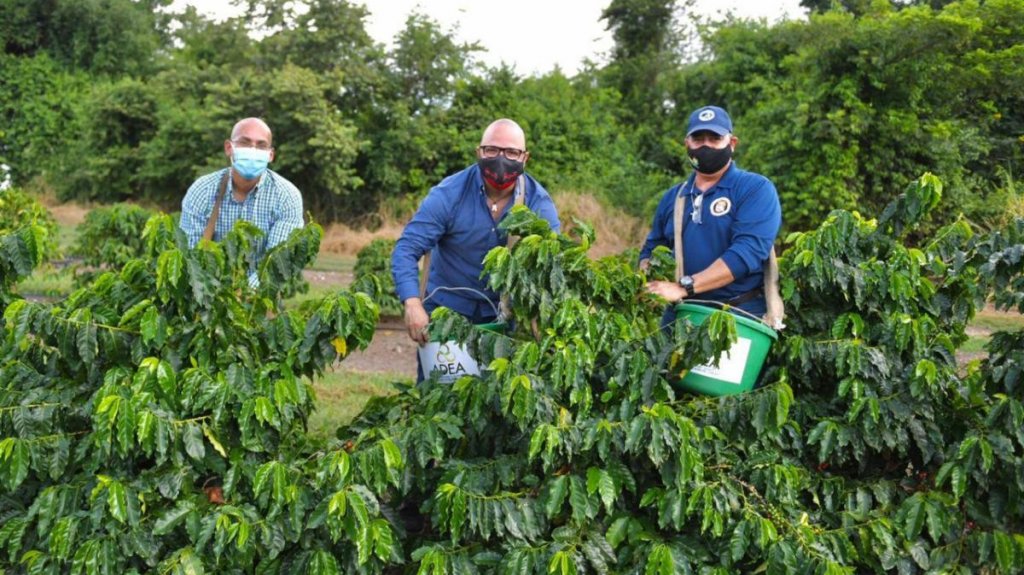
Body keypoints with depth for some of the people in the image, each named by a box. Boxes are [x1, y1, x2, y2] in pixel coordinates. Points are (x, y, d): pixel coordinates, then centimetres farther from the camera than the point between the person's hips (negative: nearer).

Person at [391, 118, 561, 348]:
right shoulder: (449, 194, -15)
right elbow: (406, 249, -19)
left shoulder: (539, 204, -10)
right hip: (447, 307, -1)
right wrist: (412, 303, -35)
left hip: (507, 314, 1)